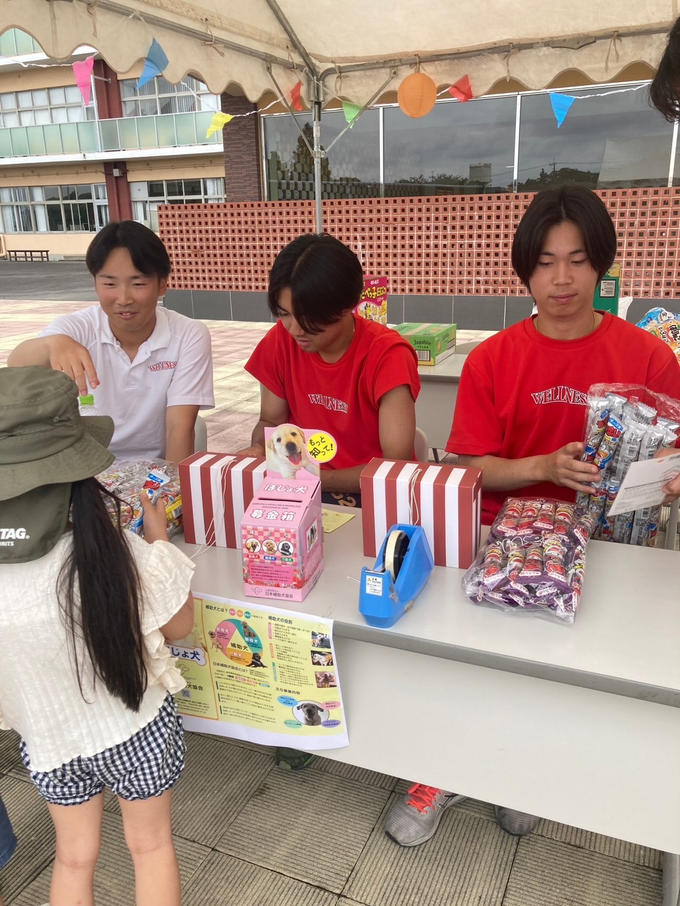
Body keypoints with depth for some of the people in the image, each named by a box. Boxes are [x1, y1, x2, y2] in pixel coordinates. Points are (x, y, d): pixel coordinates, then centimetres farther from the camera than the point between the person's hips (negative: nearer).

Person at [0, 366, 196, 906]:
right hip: (135, 730, -1)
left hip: (49, 740, 2)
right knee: (151, 847, 26)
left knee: (74, 859, 28)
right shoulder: (119, 556, -34)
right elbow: (179, 626, -15)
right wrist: (159, 536, -5)